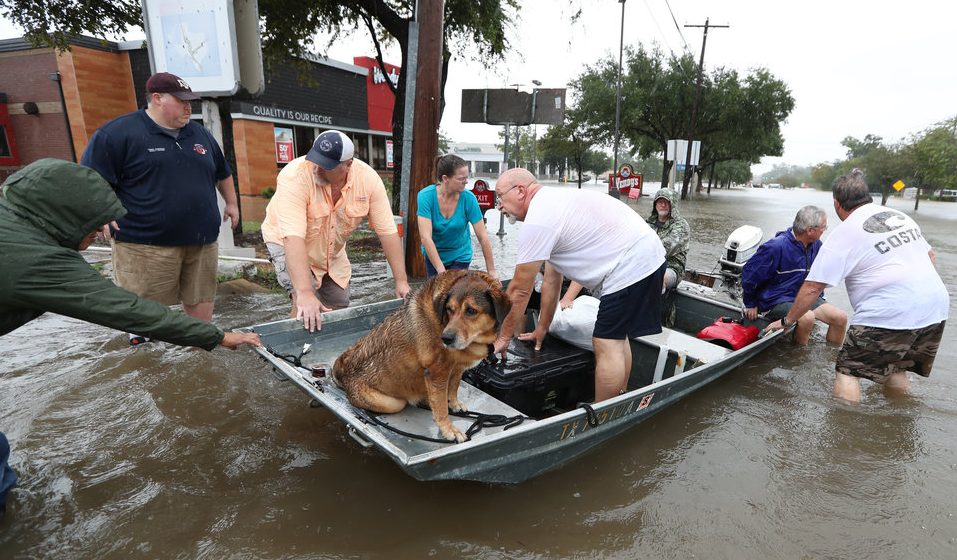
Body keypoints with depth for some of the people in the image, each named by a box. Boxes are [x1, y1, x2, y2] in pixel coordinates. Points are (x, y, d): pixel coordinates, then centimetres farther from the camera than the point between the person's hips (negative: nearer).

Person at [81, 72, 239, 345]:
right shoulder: (118, 133, -4)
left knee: (200, 298, 10)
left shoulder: (201, 134, 16)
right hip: (146, 243, -5)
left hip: (202, 240, 5)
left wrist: (231, 202, 27)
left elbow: (222, 172, 29)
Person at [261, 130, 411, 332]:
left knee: (340, 309, 10)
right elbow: (293, 237, -40)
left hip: (332, 250, 4)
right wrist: (305, 293, -48)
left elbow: (387, 231, -20)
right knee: (307, 310, -21)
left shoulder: (368, 178, -23)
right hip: (288, 243, -4)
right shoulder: (295, 177, -34)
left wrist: (401, 280, -21)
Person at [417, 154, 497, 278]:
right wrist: (441, 271, -31)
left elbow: (483, 237, -16)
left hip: (460, 255, 0)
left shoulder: (468, 198, -20)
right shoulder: (426, 196, -23)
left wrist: (491, 271, -16)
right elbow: (425, 237, -28)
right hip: (433, 255, 0)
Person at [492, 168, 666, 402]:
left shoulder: (537, 220, -16)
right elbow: (551, 280, 20)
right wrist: (542, 328, 25)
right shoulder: (552, 203, 16)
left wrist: (503, 338, -1)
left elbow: (520, 291, -12)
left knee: (607, 344, -6)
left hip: (630, 265, -11)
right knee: (616, 336, 19)